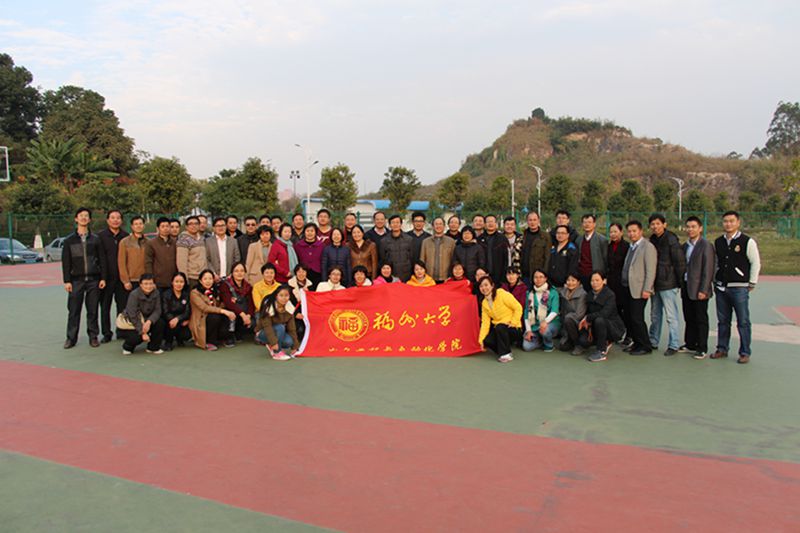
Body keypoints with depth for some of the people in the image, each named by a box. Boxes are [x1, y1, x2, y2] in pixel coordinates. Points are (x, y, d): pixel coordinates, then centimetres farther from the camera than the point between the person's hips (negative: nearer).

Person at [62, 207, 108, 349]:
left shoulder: (95, 239, 7)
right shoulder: (69, 240, 6)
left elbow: (102, 259, 6)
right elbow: (66, 262, 4)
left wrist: (103, 278, 0)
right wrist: (67, 281, -3)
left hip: (93, 279, 0)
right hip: (76, 280, 0)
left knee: (93, 310, 4)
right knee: (74, 310, 1)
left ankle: (93, 336, 13)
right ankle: (71, 337, 10)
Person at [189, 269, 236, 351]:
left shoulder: (215, 292, 13)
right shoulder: (194, 293, -10)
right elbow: (204, 308, -23)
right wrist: (223, 311, -31)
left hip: (212, 321, 6)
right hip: (199, 323, -6)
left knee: (225, 317, -22)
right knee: (215, 317, -32)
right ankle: (209, 342, -13)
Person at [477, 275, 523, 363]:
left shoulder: (502, 294, -13)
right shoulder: (484, 303, 5)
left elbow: (518, 308, -13)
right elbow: (485, 322, 0)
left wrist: (513, 322, -18)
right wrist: (481, 339, -8)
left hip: (514, 329, -5)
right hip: (498, 329, 5)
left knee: (499, 327, -35)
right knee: (487, 340, -21)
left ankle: (506, 354, -18)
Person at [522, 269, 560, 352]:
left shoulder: (553, 292, -2)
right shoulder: (529, 293, 8)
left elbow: (555, 311, -13)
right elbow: (526, 312, 5)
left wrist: (545, 321, -32)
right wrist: (528, 330, -5)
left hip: (551, 322, -3)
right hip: (534, 324, 3)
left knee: (545, 330, -38)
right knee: (527, 347, -19)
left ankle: (548, 345, -3)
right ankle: (541, 340, 14)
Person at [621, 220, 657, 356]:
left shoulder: (648, 247, -9)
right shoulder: (632, 247, 17)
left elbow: (651, 270, -14)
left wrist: (646, 289, -18)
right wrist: (624, 285, 11)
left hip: (639, 290, -8)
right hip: (628, 288, 8)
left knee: (637, 318, -8)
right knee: (630, 318, 10)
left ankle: (645, 346, 4)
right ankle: (637, 343, 21)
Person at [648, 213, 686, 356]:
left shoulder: (671, 240, -11)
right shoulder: (652, 240, 10)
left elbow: (680, 262, -12)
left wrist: (681, 282, -11)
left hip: (668, 284, -7)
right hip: (655, 284, 8)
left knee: (671, 316, -3)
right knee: (655, 315, 15)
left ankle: (674, 345, 5)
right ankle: (653, 342, 26)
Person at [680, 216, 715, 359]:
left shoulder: (706, 246, -10)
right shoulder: (685, 246, 13)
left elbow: (708, 270, -14)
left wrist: (703, 290, -17)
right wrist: (682, 285, 9)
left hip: (699, 290, -7)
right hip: (686, 288, 7)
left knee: (701, 320, 1)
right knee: (689, 318, 13)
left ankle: (702, 348, 9)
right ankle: (690, 344, 24)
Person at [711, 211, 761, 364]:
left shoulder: (747, 241, -6)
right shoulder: (718, 242, 9)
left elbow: (756, 263, -2)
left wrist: (752, 284, -2)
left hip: (739, 288, -5)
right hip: (721, 287, 5)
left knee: (743, 322, 0)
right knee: (722, 321, 12)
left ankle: (745, 353, 9)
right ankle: (722, 349, 21)